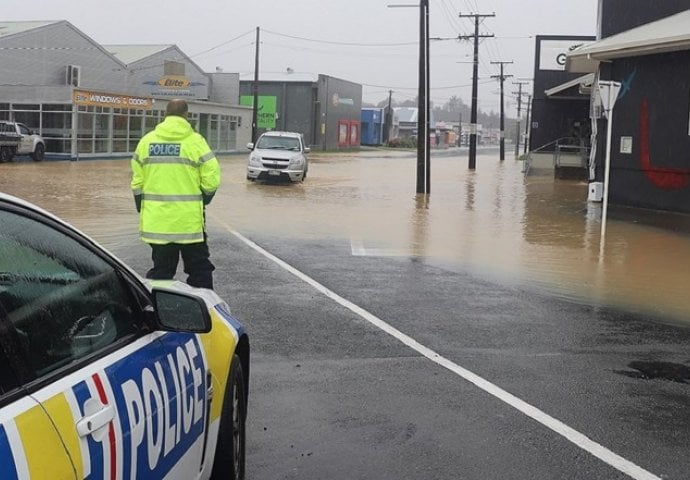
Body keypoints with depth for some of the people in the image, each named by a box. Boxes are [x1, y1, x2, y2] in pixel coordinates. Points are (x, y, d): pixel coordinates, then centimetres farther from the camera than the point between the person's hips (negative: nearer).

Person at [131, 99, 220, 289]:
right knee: (199, 268, 8)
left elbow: (137, 181, 8)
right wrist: (202, 201, 9)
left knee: (161, 270, 11)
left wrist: (142, 209, 18)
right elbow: (211, 179, -9)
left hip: (156, 221, 3)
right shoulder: (195, 141, -6)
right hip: (189, 220, -3)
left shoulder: (146, 141, 5)